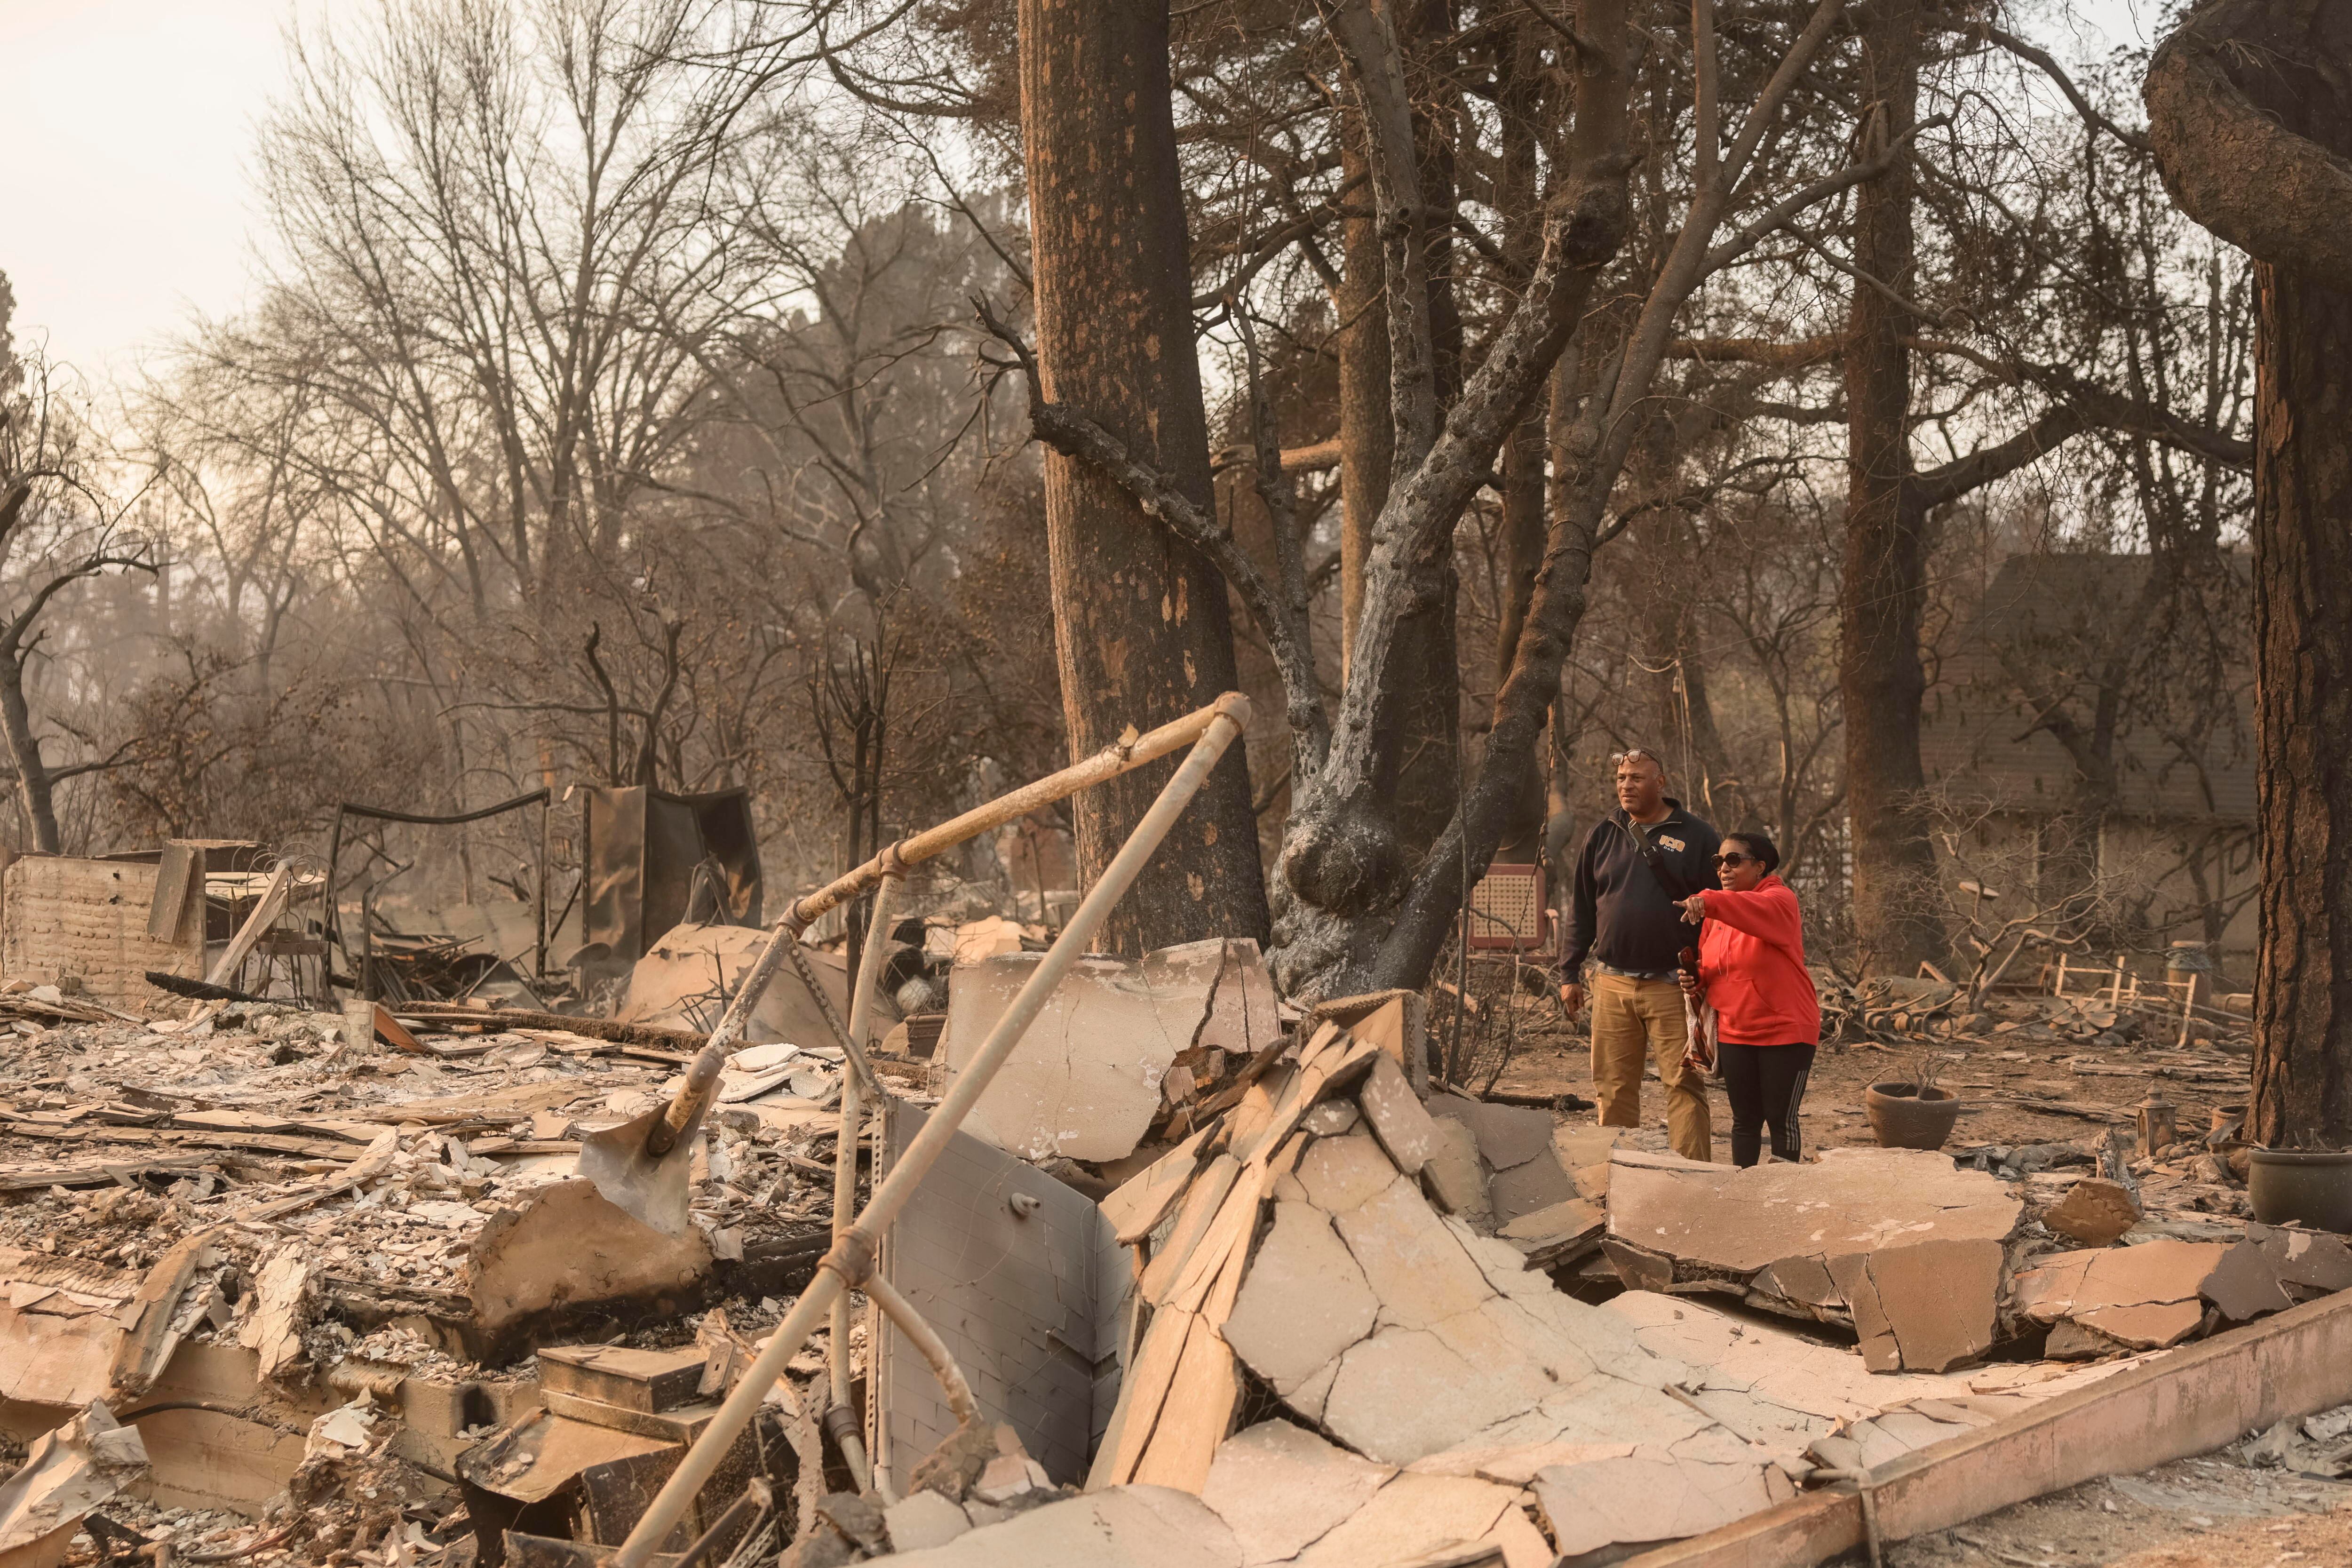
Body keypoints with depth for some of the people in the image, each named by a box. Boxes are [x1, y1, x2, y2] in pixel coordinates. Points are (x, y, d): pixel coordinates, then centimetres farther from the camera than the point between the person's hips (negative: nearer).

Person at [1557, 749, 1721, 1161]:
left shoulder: (1696, 837, 1)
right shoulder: (1603, 835, 11)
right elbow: (1581, 909, 17)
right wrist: (1570, 973, 12)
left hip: (1672, 986, -3)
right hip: (1612, 985, 3)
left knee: (1684, 1083, -5)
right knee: (1613, 1087, 6)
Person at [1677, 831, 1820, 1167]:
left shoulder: (1780, 900, -11)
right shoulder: (1715, 914, 10)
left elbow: (1757, 910, -36)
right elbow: (1709, 969, 21)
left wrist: (1709, 902, -53)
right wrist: (1696, 981, -4)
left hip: (1785, 1031, -6)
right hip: (1734, 1033, 6)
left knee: (1781, 1118, -1)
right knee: (1745, 1120, 11)